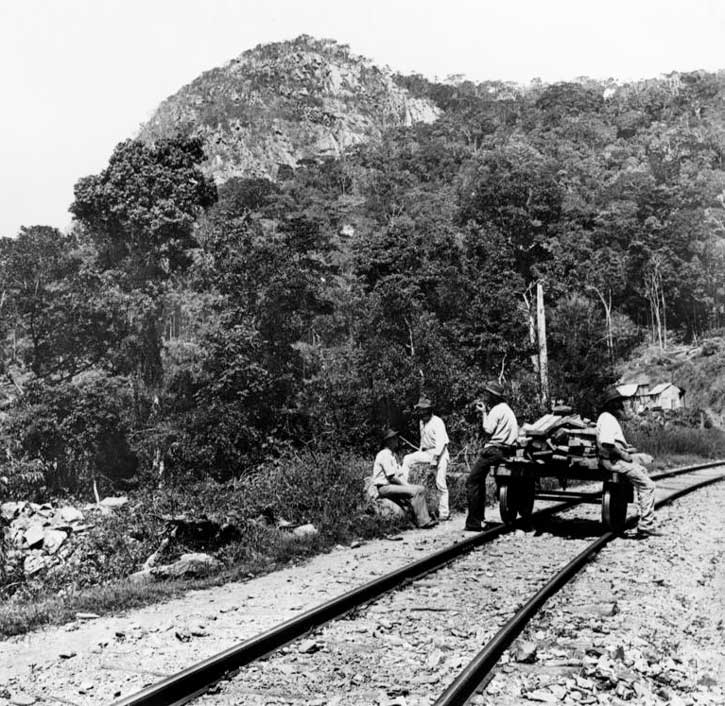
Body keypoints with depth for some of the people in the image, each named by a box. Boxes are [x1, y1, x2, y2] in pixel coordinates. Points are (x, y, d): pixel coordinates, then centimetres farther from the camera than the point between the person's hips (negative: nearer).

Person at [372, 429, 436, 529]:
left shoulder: (392, 455, 20)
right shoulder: (384, 454, -13)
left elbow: (399, 475, 18)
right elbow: (392, 477, -17)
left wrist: (407, 484, 1)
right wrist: (406, 485, -9)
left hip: (394, 485, 10)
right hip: (385, 488, -10)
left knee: (421, 489, -4)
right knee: (413, 492, -24)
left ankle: (425, 520, -10)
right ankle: (422, 521, -20)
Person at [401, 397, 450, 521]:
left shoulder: (437, 422, -13)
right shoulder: (421, 422, 14)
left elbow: (442, 441, -20)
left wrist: (435, 457, -26)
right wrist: (420, 453, 16)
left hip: (439, 453, -8)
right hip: (426, 452, 8)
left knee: (440, 483, -9)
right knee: (407, 459, -10)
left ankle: (444, 512, -3)